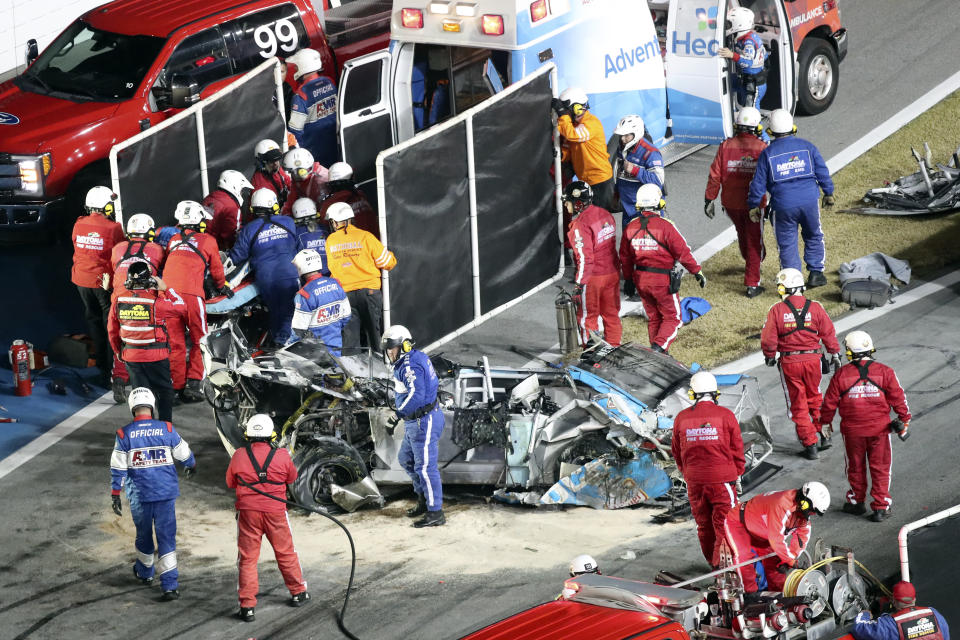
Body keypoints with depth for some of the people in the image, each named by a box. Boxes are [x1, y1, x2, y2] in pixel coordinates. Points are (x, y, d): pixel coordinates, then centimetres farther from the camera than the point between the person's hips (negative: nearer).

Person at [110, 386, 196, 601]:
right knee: (166, 537, 0)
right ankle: (171, 585, -8)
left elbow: (118, 468, -5)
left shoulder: (124, 435, -7)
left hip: (139, 496, 1)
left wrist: (115, 495, 3)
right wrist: (191, 466, 29)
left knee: (143, 534, 22)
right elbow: (184, 454, 8)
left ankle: (145, 571, 44)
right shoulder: (166, 429, -5)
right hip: (166, 494, 0)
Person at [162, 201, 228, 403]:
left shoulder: (173, 240, 23)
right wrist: (222, 286, 39)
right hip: (191, 293, -4)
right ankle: (193, 384, -3)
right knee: (199, 340, 7)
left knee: (175, 343, 9)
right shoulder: (207, 240, 11)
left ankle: (177, 386, 8)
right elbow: (216, 270, 20)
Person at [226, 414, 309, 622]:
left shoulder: (239, 456, -7)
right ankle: (298, 593, 31)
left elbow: (230, 482, 7)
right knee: (286, 554, 17)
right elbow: (292, 478, 11)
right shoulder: (282, 456, -7)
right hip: (275, 511, 1)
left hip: (248, 511, 0)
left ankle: (247, 606, 0)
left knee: (247, 558, 5)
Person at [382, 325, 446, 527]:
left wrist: (396, 417, -29)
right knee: (406, 459, 23)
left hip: (424, 421, -12)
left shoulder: (410, 366, -22)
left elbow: (415, 396, -32)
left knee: (425, 467, -7)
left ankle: (435, 513, -3)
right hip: (415, 421, 12)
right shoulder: (418, 358, 11)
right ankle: (423, 499, 34)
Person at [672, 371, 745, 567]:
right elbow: (737, 448, -1)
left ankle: (712, 560, 26)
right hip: (722, 478, -3)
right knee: (724, 522, 3)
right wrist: (738, 474, 12)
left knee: (704, 523, 15)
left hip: (694, 480, 3)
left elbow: (676, 451, 11)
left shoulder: (681, 418, 0)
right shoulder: (726, 415, -8)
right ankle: (722, 563, -1)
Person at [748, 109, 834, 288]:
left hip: (783, 206, -1)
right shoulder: (807, 147, 2)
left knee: (787, 243, 9)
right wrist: (828, 193, 19)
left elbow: (758, 183, 1)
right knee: (814, 237, 20)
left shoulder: (767, 154, -1)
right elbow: (822, 172, 6)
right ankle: (816, 273, 19)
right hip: (809, 201, 1)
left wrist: (754, 205, 12)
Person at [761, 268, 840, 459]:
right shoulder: (815, 308, -4)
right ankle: (823, 435, 24)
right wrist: (835, 355, 16)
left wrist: (769, 356, 10)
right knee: (814, 398, 23)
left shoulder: (777, 310, -11)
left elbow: (768, 339, -9)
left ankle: (810, 444, 8)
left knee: (798, 404, 8)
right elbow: (828, 333, 2)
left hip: (789, 363, -2)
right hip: (812, 359, 2)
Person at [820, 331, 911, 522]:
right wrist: (904, 420, 10)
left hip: (852, 430, 0)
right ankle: (880, 507, 8)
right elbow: (898, 397, -2)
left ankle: (857, 502, 29)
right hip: (879, 429, 0)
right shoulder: (885, 372, -6)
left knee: (856, 467, 17)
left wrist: (825, 422, 16)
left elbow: (830, 401, 1)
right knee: (880, 468, 8)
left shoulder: (841, 375, -6)